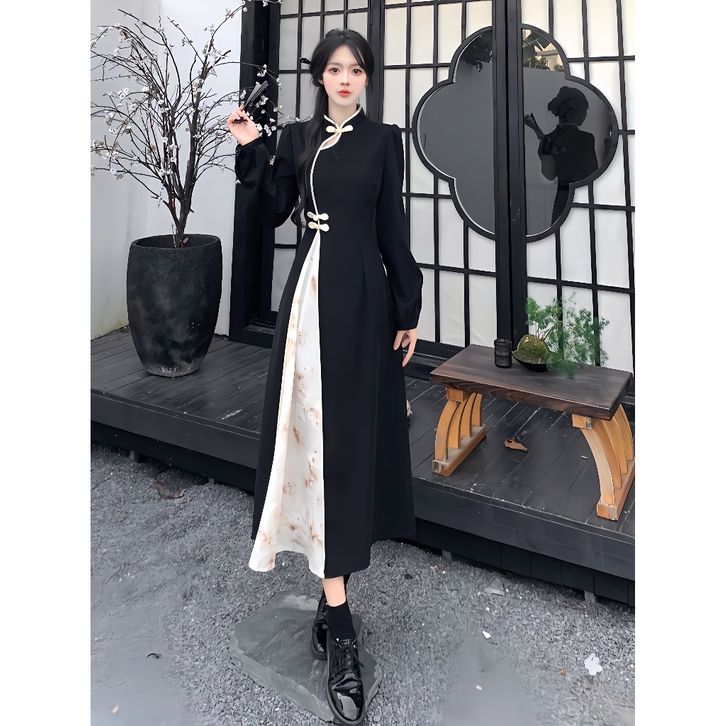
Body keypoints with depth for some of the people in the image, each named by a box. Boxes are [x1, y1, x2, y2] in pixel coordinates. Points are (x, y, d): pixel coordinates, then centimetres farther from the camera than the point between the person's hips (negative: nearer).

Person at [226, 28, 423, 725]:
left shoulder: (383, 139, 6)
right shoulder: (297, 137, 14)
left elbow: (393, 228, 3)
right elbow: (270, 213, 8)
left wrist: (408, 311, 0)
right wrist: (249, 151, -3)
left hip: (361, 296, -2)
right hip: (309, 290, 3)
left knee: (347, 432, -3)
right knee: (311, 426, -1)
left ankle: (332, 600, 10)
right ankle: (338, 621, 9)